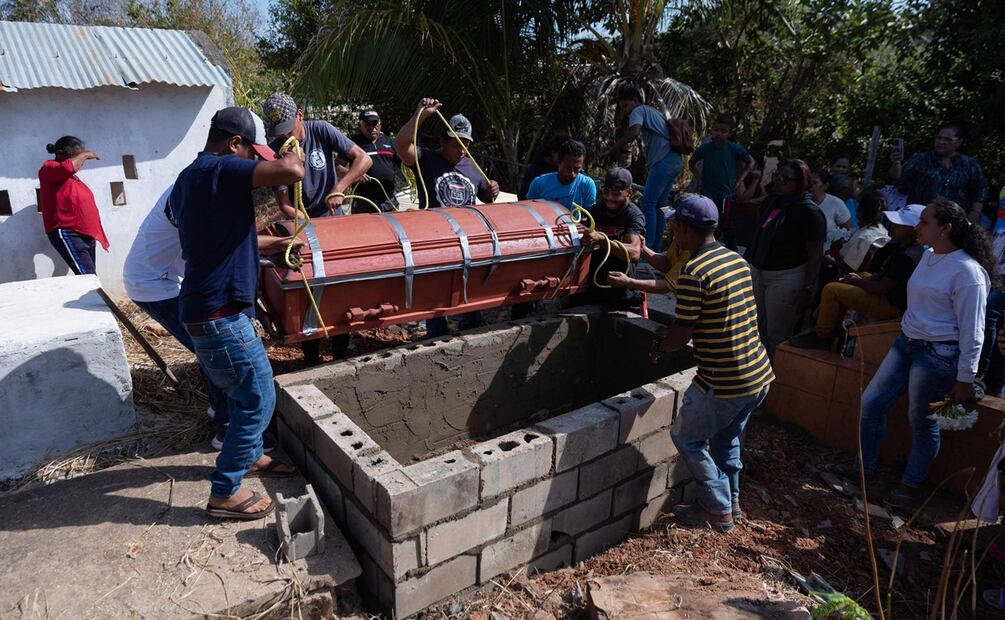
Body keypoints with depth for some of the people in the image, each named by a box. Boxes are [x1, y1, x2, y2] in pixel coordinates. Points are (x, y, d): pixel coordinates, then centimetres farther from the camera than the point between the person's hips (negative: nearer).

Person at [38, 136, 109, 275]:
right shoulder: (49, 168, -4)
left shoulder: (72, 175, 22)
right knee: (88, 277, -21)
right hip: (66, 233, -9)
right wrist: (84, 155, -12)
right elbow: (68, 167, -27)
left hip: (85, 234, 9)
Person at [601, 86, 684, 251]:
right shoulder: (653, 111, 29)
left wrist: (610, 150, -17)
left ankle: (647, 248, -13)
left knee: (648, 205, -10)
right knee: (659, 206, 11)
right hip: (675, 161, 10)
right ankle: (655, 248, 15)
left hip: (664, 161, -10)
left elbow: (633, 133, -20)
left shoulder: (639, 111, 0)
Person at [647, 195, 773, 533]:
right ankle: (731, 502, 41)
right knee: (726, 436, 27)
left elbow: (681, 333, -18)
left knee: (686, 437, 13)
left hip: (724, 382, -8)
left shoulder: (693, 272, -19)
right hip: (760, 374, 8)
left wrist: (659, 347, 5)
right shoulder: (737, 260, 7)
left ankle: (719, 511, 22)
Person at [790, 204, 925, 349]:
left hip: (891, 305, -11)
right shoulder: (902, 246, 4)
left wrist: (858, 281, -9)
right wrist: (860, 278, 0)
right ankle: (832, 330, 24)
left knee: (831, 290, -17)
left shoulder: (907, 257, -27)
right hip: (889, 295, 11)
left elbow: (881, 288, -26)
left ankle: (821, 337, -3)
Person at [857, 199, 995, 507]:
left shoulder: (967, 271, -18)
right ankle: (864, 467, 27)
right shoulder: (929, 255, 6)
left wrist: (965, 379, -13)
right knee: (871, 402, 9)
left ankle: (911, 483, 29)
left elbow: (972, 331, -16)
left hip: (938, 354, -8)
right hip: (906, 343, 8)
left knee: (922, 421, 7)